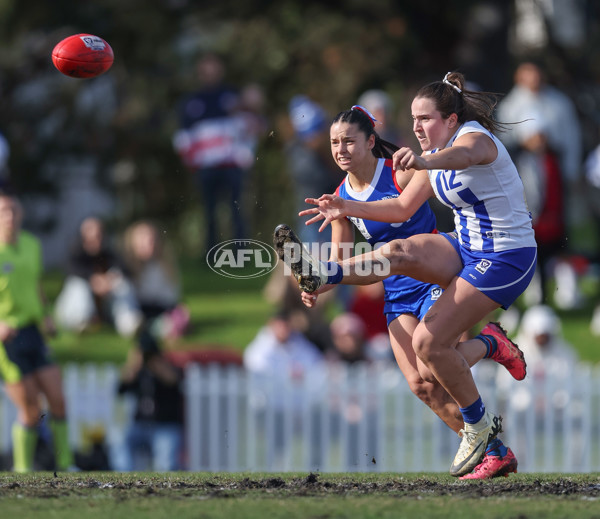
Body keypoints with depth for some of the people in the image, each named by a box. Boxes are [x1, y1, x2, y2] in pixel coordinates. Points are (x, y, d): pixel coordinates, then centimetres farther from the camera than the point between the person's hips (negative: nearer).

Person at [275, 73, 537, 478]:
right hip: (466, 248, 7)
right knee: (400, 252, -24)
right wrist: (347, 208, -1)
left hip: (506, 259, -7)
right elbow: (403, 208, 14)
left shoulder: (474, 137, -19)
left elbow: (462, 154, -45)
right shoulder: (434, 156, 7)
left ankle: (479, 425, 1)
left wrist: (425, 161, -68)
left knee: (429, 341, -15)